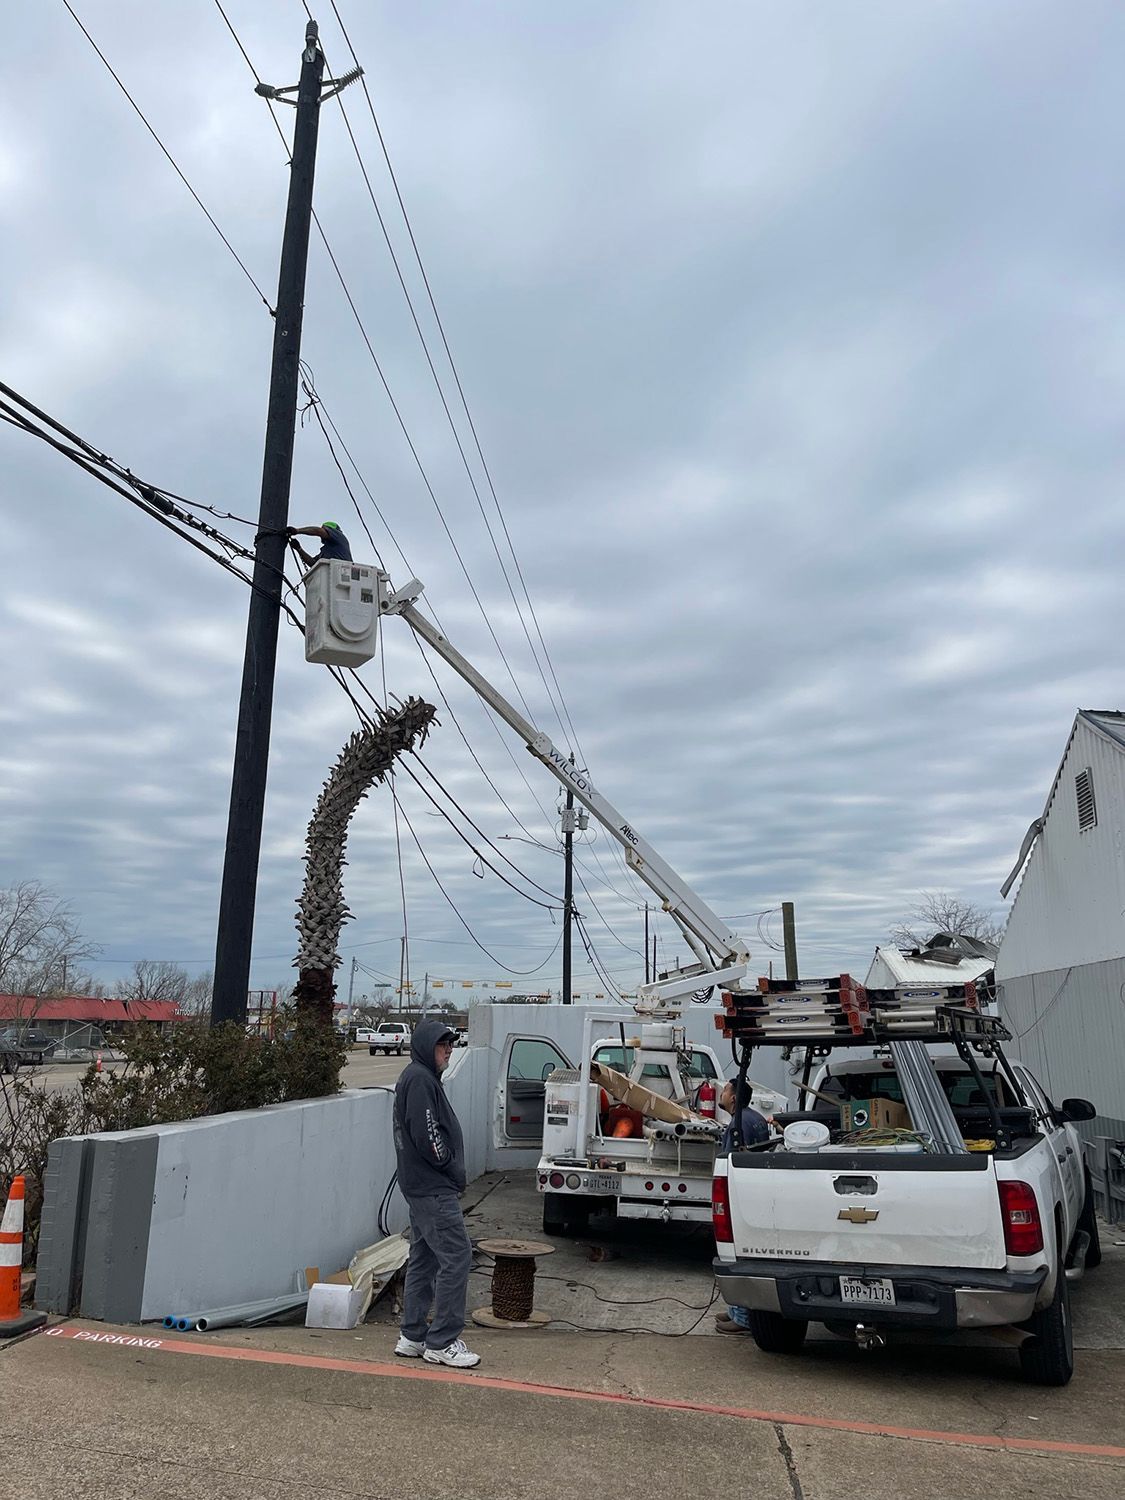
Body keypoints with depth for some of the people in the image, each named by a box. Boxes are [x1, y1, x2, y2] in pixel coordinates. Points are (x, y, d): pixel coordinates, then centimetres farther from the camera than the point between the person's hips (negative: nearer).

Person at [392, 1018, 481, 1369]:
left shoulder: (421, 1078, 17)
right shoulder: (419, 1078, -15)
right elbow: (426, 1134, -23)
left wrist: (453, 1173, 10)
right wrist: (454, 1170, -11)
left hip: (421, 1186, 11)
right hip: (432, 1188, -11)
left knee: (423, 1259, 15)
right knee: (456, 1256, -8)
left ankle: (413, 1337, 22)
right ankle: (441, 1342, -1)